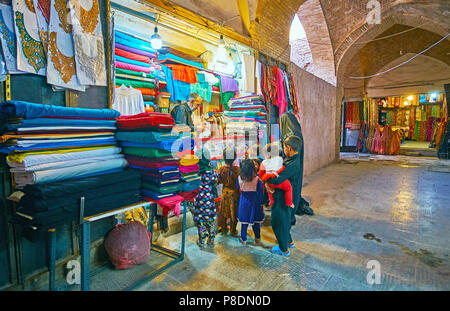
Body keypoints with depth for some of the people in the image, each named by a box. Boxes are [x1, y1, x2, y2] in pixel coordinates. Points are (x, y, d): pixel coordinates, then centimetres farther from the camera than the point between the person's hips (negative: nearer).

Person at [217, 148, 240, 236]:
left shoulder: (221, 169, -15)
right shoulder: (237, 169, -20)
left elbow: (218, 181, -5)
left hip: (225, 193, 2)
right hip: (234, 193, -2)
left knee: (223, 212, 19)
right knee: (234, 212, 13)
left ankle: (224, 230, 32)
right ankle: (233, 231, 25)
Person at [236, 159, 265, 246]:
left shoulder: (239, 178, -14)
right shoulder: (257, 179, -18)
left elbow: (238, 188, 5)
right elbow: (260, 193, -9)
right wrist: (261, 203, 1)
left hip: (244, 203, 1)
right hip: (255, 203, -1)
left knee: (244, 222, 14)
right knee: (256, 222, 16)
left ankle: (244, 239, 27)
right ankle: (257, 238, 31)